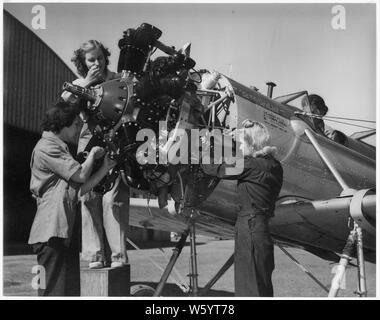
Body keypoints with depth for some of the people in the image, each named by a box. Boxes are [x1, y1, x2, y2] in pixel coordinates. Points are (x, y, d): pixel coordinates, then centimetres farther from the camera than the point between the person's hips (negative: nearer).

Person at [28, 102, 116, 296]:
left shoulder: (60, 149, 25)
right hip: (52, 232, -10)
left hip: (66, 232, 10)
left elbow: (81, 189, 17)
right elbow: (80, 175, -13)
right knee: (54, 290, -10)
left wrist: (105, 168, 12)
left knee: (71, 291, 10)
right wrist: (93, 153, 4)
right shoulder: (46, 147, -6)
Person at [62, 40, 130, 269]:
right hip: (89, 144, 3)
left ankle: (117, 254, -2)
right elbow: (64, 102, -6)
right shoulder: (79, 84, 15)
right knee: (89, 198, -2)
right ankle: (95, 254, 5)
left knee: (113, 199, -9)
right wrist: (87, 83, -8)